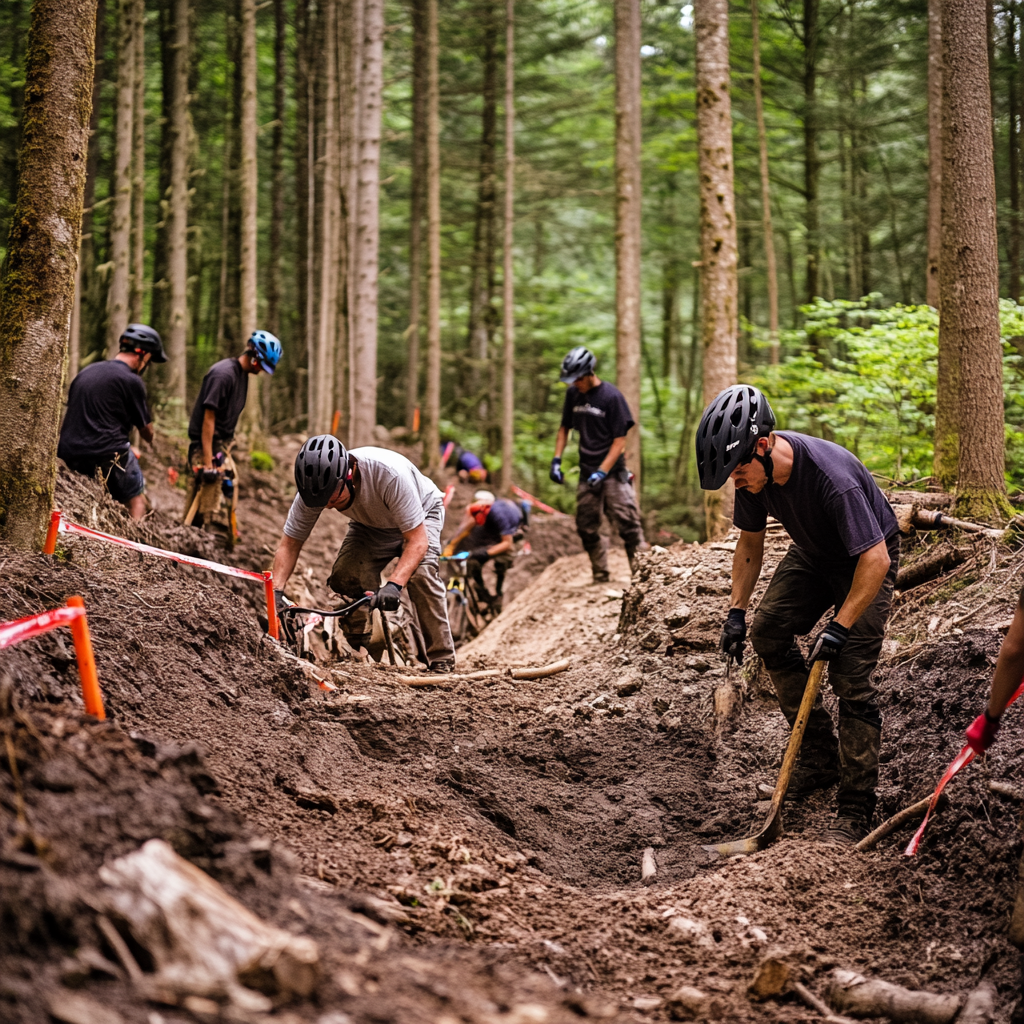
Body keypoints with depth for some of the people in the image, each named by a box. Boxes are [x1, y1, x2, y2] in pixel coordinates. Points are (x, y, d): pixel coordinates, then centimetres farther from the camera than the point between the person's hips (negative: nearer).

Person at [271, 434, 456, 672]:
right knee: (344, 578, -20)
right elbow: (290, 543, -18)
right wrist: (276, 592, -31)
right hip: (371, 525, 4)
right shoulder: (314, 488, -29)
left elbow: (417, 540, -41)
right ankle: (357, 652, 1)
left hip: (422, 513, -4)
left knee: (420, 574, -29)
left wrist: (394, 585, -55)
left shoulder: (389, 474, -43)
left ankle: (442, 663, -21)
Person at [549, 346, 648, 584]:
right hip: (587, 472, 6)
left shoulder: (611, 396, -12)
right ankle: (600, 576, 16)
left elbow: (619, 441, -12)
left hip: (612, 472, -5)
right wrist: (556, 460, 4)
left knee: (628, 524, -10)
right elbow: (564, 429, 17)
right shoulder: (573, 394, 4)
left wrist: (602, 472, -19)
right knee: (587, 528, 6)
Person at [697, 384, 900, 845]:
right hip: (813, 553, 7)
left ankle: (856, 808, -7)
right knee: (767, 632, -6)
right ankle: (820, 754, 7)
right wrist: (736, 611, -7)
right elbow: (750, 542, 0)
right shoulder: (755, 473, -18)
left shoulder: (831, 475, -39)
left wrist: (839, 626, -35)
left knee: (850, 675, -14)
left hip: (866, 559, -7)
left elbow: (875, 560, -35)